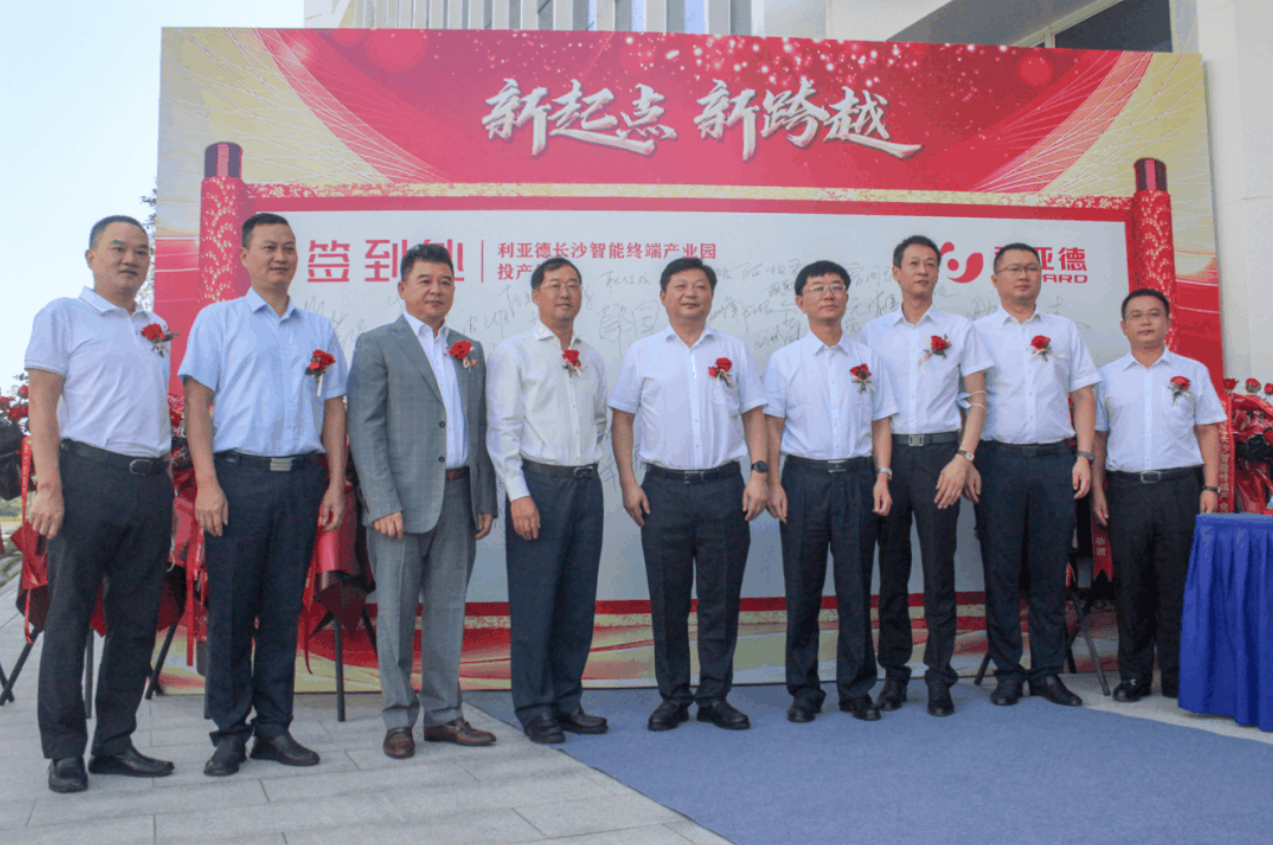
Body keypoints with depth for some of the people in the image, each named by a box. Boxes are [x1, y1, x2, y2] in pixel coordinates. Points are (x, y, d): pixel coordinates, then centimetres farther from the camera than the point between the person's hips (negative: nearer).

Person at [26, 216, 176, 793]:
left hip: (151, 483, 6)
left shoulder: (156, 329, 20)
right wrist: (49, 486, -14)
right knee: (69, 615, -2)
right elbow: (42, 405, -3)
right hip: (88, 476, -5)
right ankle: (64, 751, 7)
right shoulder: (63, 316, 4)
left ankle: (115, 743, 16)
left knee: (136, 619, 7)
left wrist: (168, 478, 11)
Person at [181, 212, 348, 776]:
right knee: (231, 607, -1)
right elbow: (197, 402, 0)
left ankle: (273, 728, 13)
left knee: (285, 608, 5)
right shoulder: (218, 320, 8)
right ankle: (229, 734, 8)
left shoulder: (319, 329, 17)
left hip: (301, 478, 3)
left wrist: (336, 484, 6)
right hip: (237, 475, -3)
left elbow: (333, 409, 15)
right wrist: (207, 482, -10)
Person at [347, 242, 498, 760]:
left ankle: (443, 714, 18)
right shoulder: (377, 345, 1)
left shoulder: (470, 351, 16)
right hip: (403, 498, -5)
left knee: (448, 609, 9)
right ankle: (398, 719, 12)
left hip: (457, 496, 5)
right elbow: (364, 430, -6)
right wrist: (383, 504, -14)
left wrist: (486, 499, 10)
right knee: (397, 613, 2)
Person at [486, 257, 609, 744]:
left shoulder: (592, 360, 16)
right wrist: (518, 494, -13)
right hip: (538, 482, -5)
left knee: (580, 599, 8)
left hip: (586, 485, 5)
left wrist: (587, 464, 12)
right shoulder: (512, 354, 0)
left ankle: (567, 700, 19)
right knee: (534, 600, -3)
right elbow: (502, 429, -6)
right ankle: (534, 708, 7)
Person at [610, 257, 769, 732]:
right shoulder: (642, 353, 8)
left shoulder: (733, 351, 11)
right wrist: (628, 483, -1)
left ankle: (715, 697, 15)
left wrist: (759, 473, -1)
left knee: (721, 598, 4)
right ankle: (673, 697, 15)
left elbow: (754, 414, 11)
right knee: (667, 599, 4)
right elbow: (622, 419, 7)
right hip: (664, 489, -1)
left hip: (723, 486, 1)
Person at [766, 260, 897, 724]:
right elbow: (772, 425, 3)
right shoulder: (785, 360, 5)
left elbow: (880, 423, 11)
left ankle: (856, 689, 16)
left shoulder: (866, 358, 11)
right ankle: (804, 691, 14)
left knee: (856, 587, 4)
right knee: (803, 589, 3)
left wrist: (882, 476, 0)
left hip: (856, 478, 1)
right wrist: (772, 482, -6)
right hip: (804, 478, -1)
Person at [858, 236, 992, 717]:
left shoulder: (959, 330, 9)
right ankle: (894, 673, 14)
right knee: (891, 566, 4)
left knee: (939, 567, -1)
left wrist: (963, 458, -6)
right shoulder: (872, 333, 11)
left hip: (939, 452, -1)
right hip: (887, 454, 1)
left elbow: (977, 400, 6)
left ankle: (939, 677, 7)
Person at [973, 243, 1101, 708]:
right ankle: (1007, 672, 9)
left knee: (1051, 569, 3)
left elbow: (1083, 396, 13)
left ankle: (1047, 670, 12)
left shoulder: (1065, 331, 16)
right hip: (999, 460, -2)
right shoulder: (977, 333, 8)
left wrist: (1084, 456, 2)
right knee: (1000, 569, 0)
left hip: (1054, 460, 2)